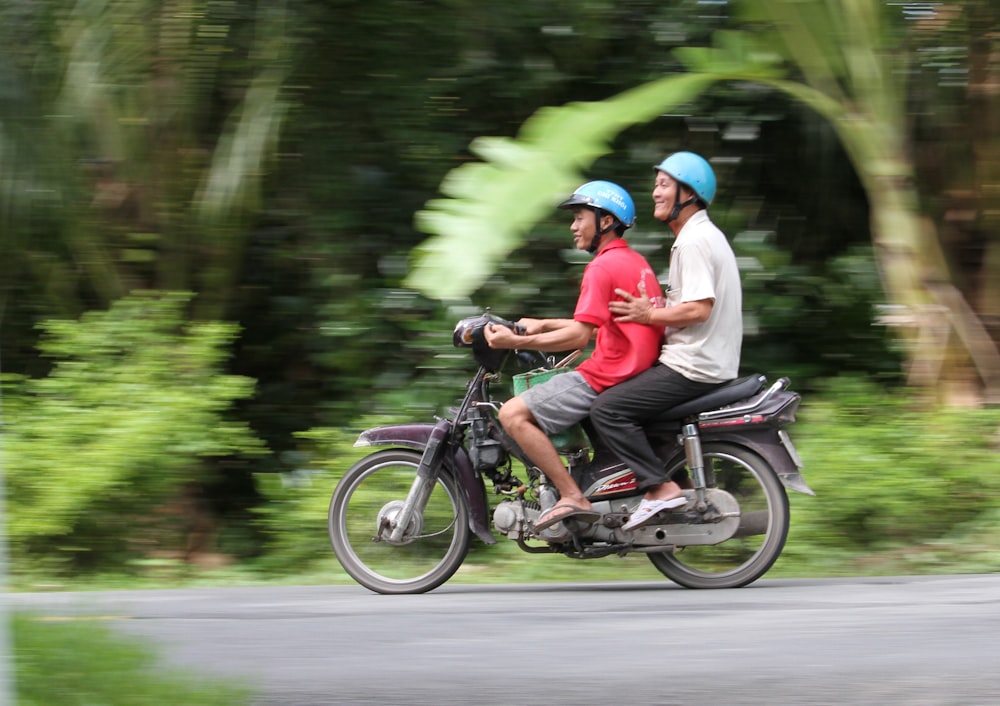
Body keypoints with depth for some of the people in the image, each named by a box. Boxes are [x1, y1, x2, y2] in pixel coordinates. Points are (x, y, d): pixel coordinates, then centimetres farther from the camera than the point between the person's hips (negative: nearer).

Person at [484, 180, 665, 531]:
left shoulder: (603, 267, -13)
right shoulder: (636, 263, 18)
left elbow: (580, 335, -20)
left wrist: (517, 342, -20)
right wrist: (543, 325, 25)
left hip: (608, 377, -11)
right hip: (635, 370, 11)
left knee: (514, 413, -16)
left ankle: (573, 497, -20)